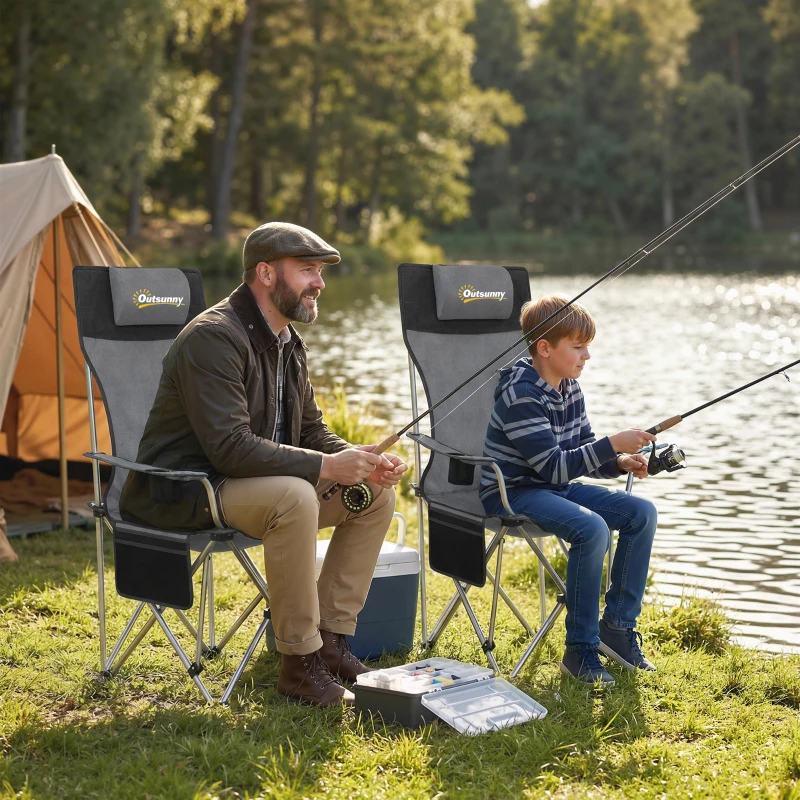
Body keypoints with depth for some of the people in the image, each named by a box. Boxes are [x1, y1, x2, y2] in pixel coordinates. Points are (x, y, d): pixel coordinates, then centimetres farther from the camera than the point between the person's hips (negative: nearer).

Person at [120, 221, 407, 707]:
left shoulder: (289, 342, 9)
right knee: (293, 497, -36)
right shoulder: (213, 338, -21)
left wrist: (362, 461, -6)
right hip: (183, 492, -10)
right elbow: (229, 447, -30)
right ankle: (299, 664, -24)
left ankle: (331, 638, 3)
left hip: (260, 479, 10)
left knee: (377, 491, -1)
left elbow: (311, 433, 15)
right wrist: (325, 467, -28)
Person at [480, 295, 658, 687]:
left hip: (555, 488, 9)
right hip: (513, 492, -9)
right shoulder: (520, 396, -22)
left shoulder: (569, 388, 6)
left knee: (641, 513, -2)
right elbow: (554, 466, -26)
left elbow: (583, 451, 12)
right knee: (592, 528, -32)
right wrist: (612, 444, -28)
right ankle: (579, 651, -21)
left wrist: (620, 462, -8)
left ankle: (617, 625, 7)